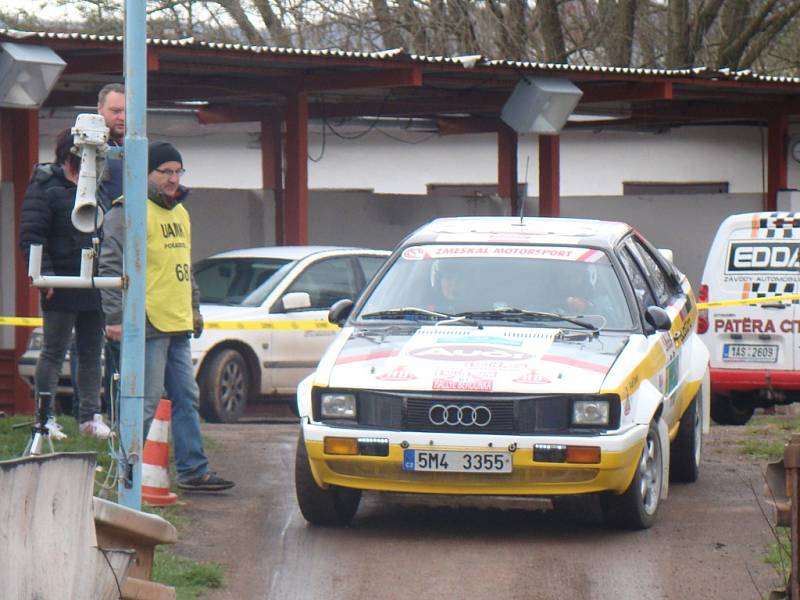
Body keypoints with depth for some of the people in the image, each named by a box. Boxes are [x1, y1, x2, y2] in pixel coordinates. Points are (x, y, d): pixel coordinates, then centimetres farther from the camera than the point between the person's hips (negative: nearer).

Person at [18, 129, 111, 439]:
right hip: (61, 287, -7)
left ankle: (90, 416, 17)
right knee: (53, 353, -2)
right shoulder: (46, 188, -8)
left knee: (91, 354, 11)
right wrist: (45, 274, -21)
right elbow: (31, 237, -14)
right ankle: (45, 419, 2)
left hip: (93, 287, 7)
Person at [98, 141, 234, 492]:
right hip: (147, 324, -9)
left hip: (177, 325, 9)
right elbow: (112, 266, -14)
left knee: (187, 399, 9)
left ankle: (193, 471, 13)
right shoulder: (128, 211, -9)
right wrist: (115, 317, -18)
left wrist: (193, 307, 28)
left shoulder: (179, 212, 20)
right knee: (146, 402, -7)